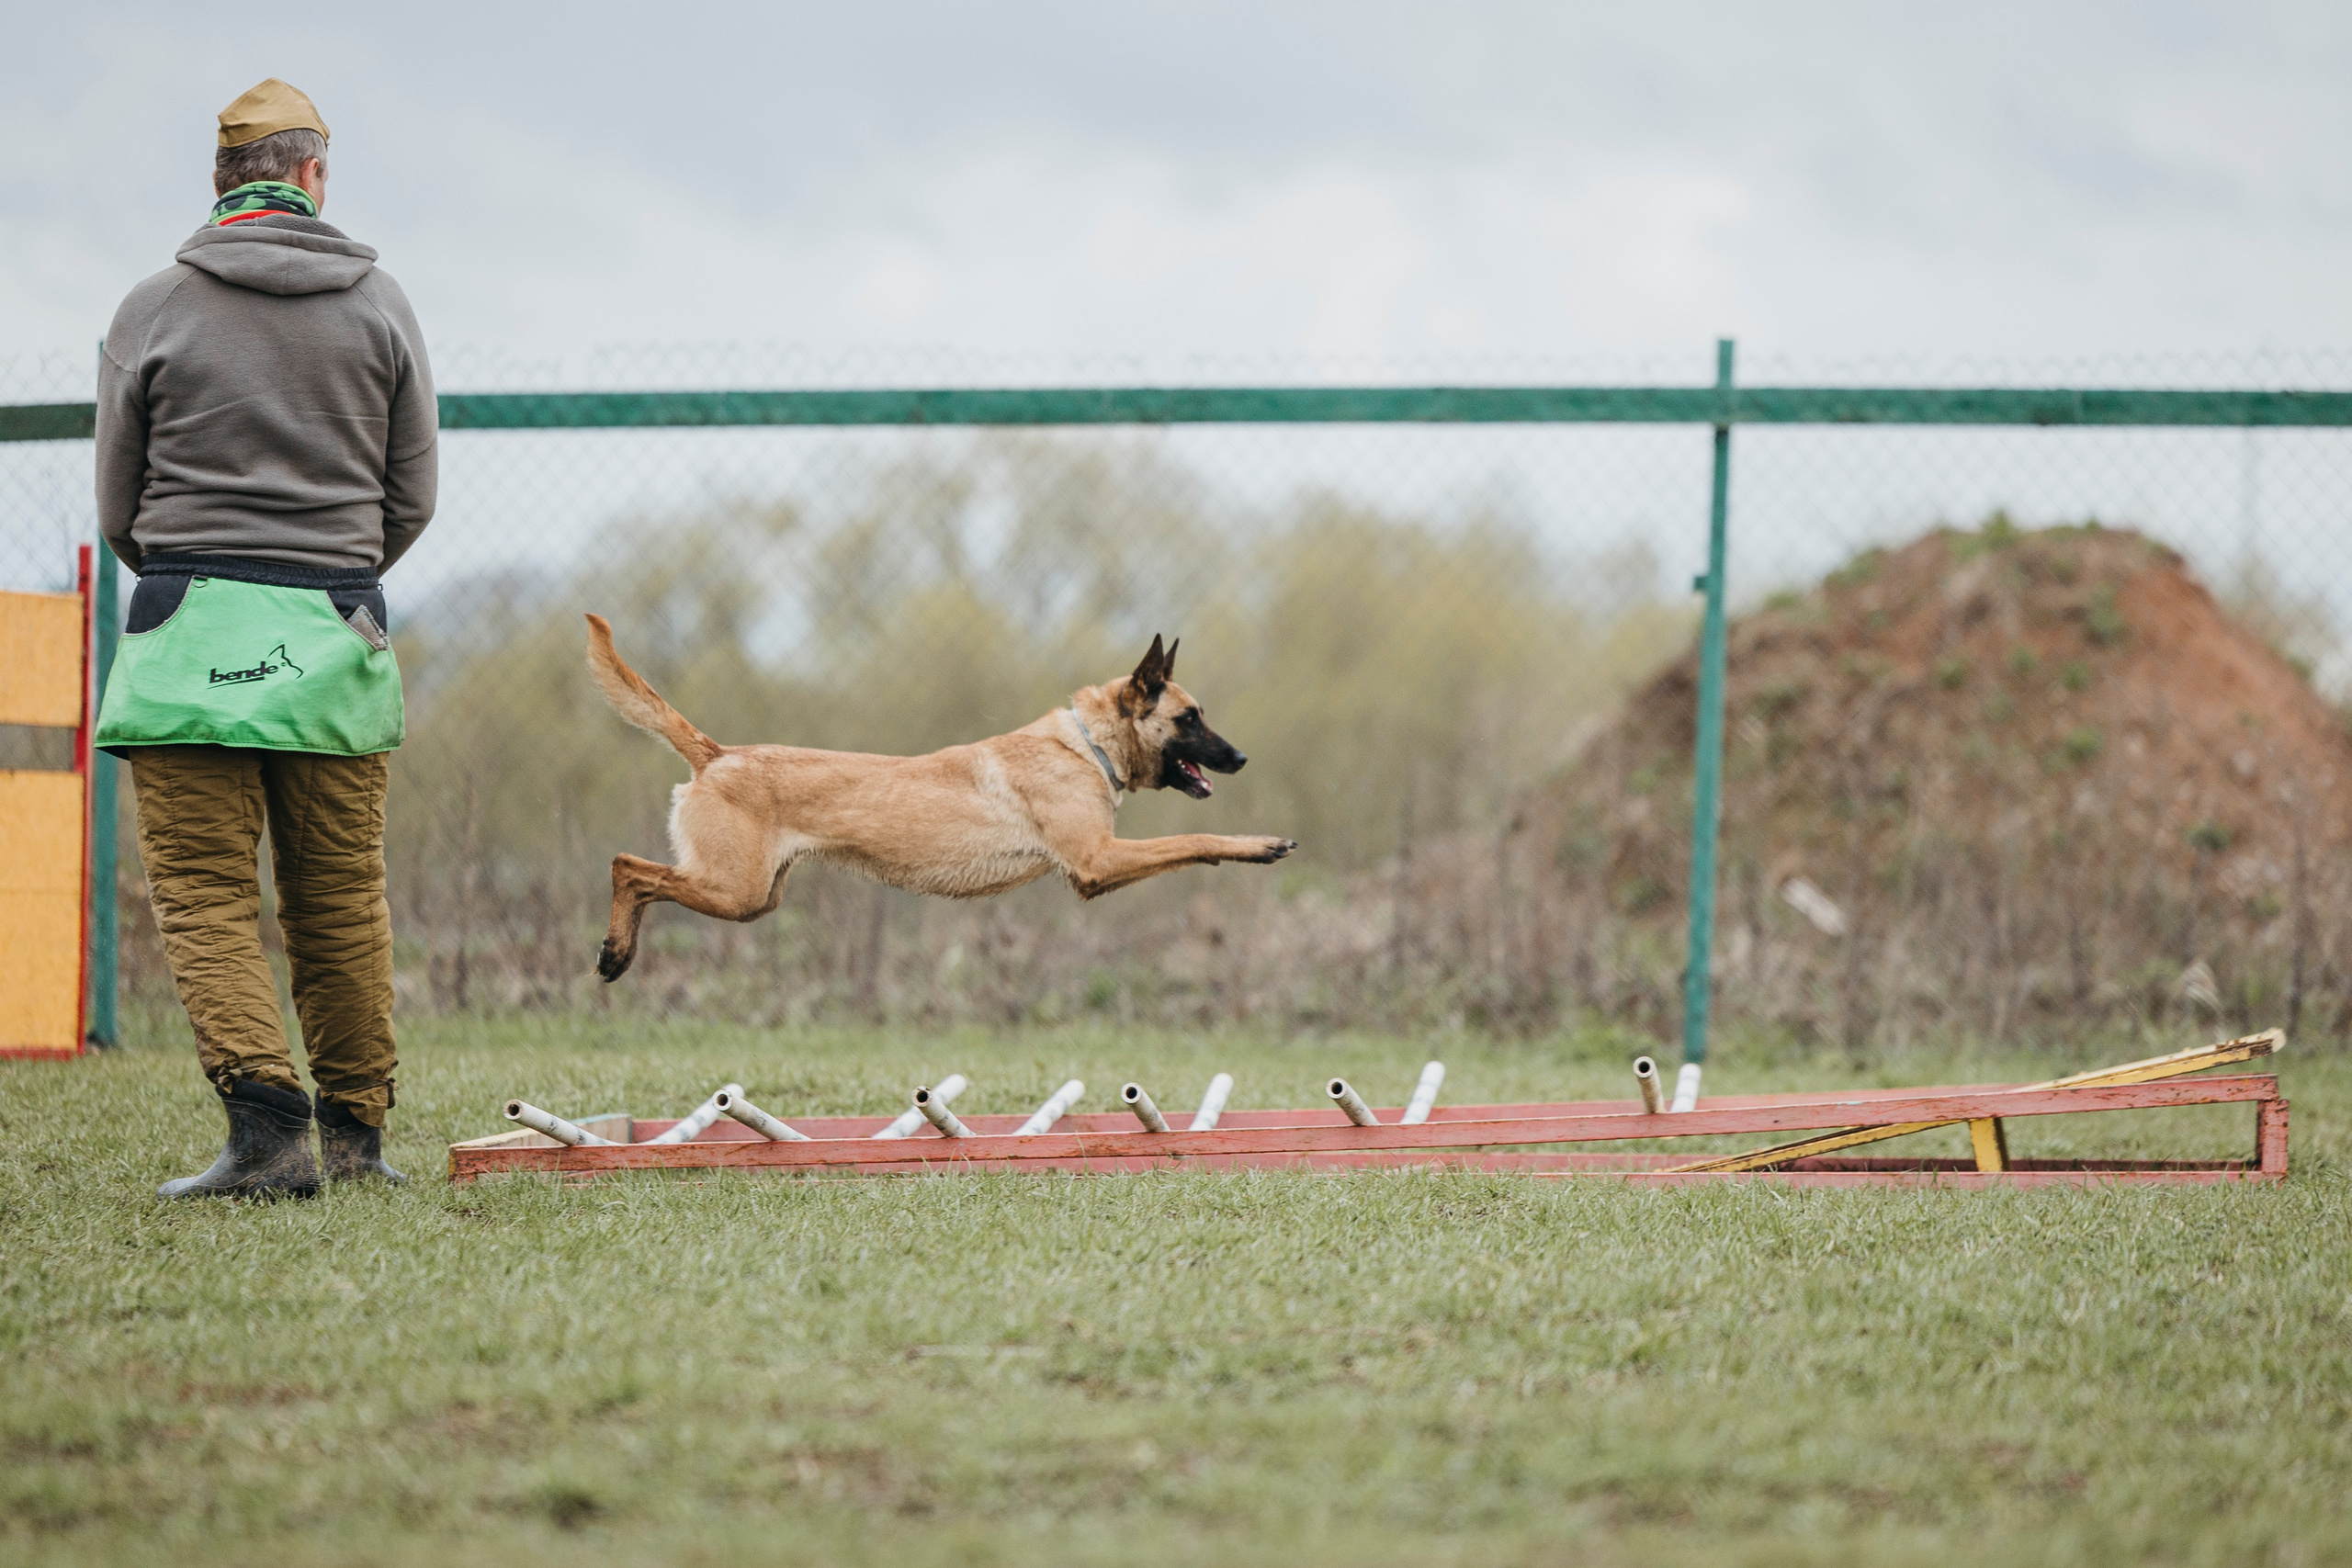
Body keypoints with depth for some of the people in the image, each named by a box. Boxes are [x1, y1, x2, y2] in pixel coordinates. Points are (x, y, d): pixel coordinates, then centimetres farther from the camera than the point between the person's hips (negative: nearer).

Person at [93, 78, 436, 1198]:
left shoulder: (153, 311, 1)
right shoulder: (379, 305, 6)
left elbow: (118, 513, 7)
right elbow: (412, 498, 10)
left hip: (191, 639, -2)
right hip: (337, 643, 2)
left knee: (205, 894, -3)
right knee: (341, 898, 10)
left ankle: (266, 1125, -17)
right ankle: (355, 1135, 16)